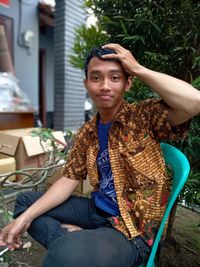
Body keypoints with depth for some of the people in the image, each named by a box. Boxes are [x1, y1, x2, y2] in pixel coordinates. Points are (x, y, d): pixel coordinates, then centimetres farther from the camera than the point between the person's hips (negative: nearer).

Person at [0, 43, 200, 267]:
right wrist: (26, 217, -4)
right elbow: (68, 180, 5)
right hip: (98, 211, 7)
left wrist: (138, 69, -22)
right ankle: (73, 238, -6)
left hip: (135, 227, -7)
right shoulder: (86, 133, 5)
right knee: (26, 201, 13)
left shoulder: (145, 116, -12)